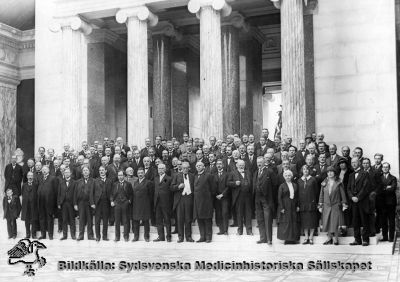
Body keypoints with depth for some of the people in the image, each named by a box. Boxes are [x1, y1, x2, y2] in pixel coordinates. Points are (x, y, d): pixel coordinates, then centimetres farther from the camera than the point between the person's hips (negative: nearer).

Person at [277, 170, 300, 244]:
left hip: (293, 206, 4)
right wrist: (281, 208, -11)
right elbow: (279, 198, -4)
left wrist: (298, 206, 3)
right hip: (285, 206, -4)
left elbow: (297, 196, 12)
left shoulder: (295, 185, 10)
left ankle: (293, 238, 8)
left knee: (294, 222, 2)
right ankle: (286, 238, 2)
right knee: (285, 222, -4)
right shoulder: (282, 186, -1)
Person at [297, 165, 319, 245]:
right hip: (302, 203, 3)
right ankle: (306, 237, 9)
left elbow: (316, 191, 2)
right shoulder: (299, 181, 9)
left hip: (311, 203, -2)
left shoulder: (313, 179, 1)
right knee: (304, 221, 3)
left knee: (312, 220, -1)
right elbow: (298, 192, 10)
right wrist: (298, 204, 4)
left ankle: (311, 237, 5)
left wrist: (316, 203, -3)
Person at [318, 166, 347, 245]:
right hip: (326, 206, 3)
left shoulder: (338, 183, 1)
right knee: (327, 223, 3)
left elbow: (343, 194, 2)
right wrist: (320, 206, 8)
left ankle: (335, 239, 2)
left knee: (335, 223, -6)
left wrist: (344, 204, -4)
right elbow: (321, 195, 11)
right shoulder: (324, 183, 8)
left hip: (336, 206, -3)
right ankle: (329, 238, 14)